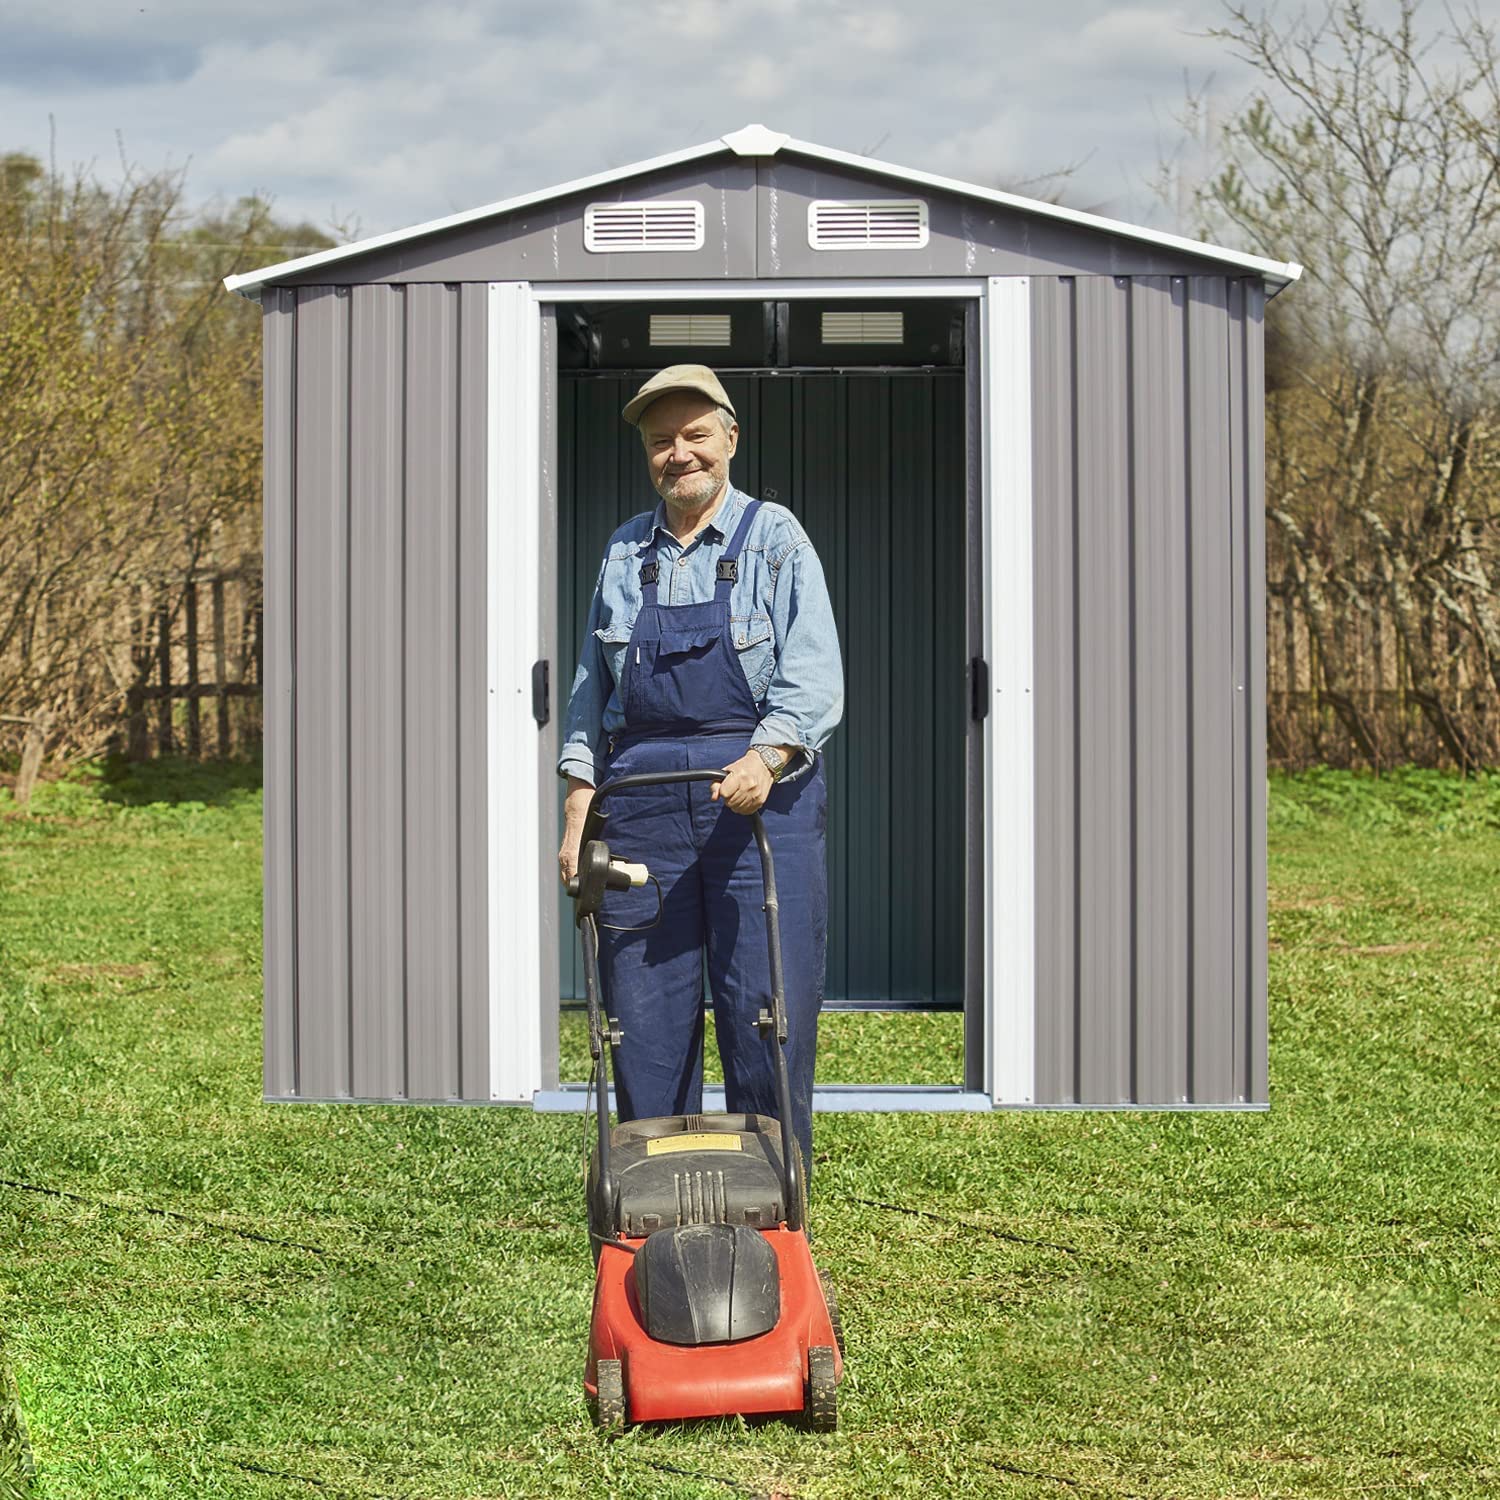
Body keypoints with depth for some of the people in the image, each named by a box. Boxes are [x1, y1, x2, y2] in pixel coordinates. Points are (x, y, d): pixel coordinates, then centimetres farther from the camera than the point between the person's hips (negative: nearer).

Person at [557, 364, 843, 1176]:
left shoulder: (774, 538, 3)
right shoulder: (624, 553, 15)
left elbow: (812, 679, -7)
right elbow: (590, 692, 17)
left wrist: (764, 757, -24)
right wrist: (577, 815, 8)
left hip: (759, 799, -3)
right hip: (643, 807, 3)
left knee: (768, 1017, -4)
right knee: (644, 1019, 3)